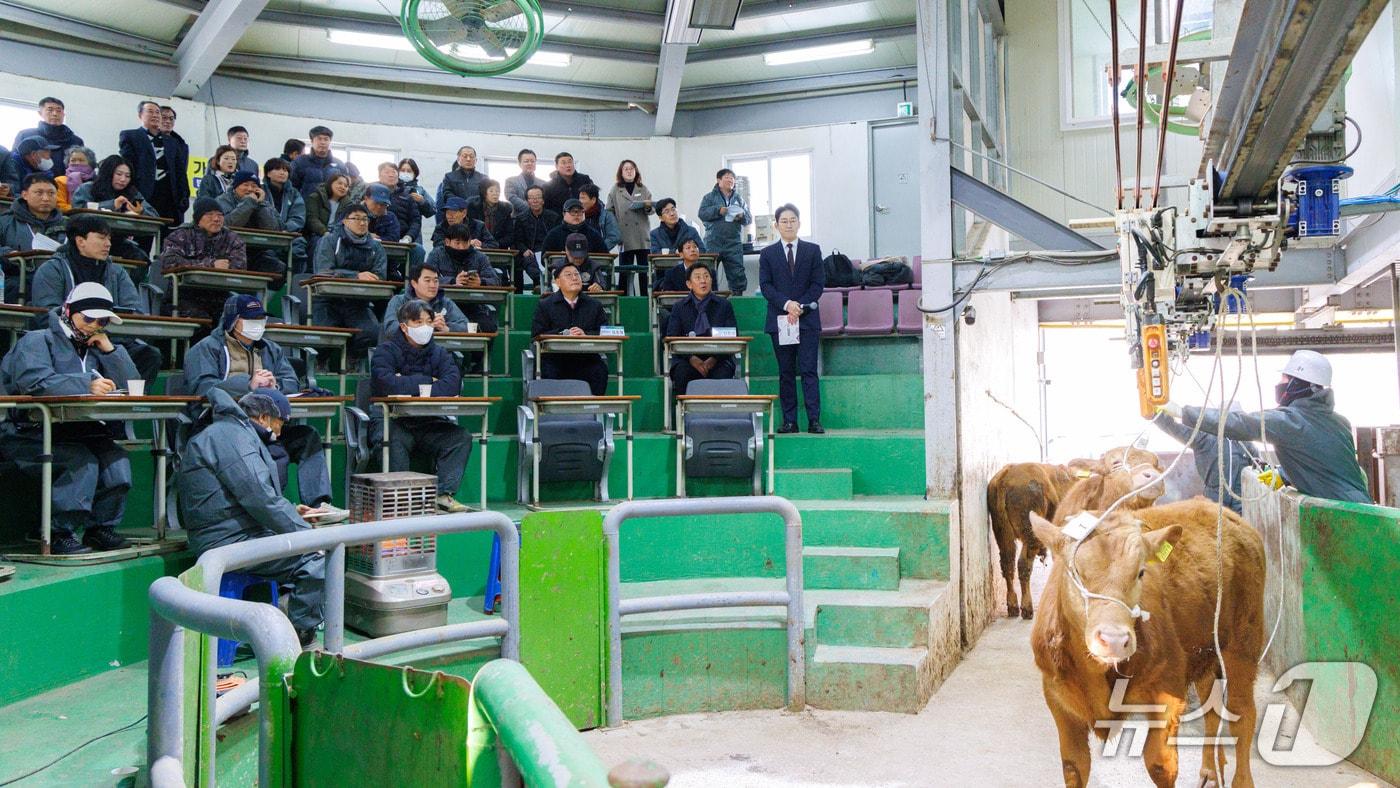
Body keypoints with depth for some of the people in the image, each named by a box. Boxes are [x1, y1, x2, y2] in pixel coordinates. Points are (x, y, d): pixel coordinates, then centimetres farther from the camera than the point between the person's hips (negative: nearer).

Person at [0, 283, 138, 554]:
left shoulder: (95, 348, 19)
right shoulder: (38, 341, -2)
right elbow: (34, 381, -25)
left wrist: (110, 350, -2)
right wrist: (87, 385, -35)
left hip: (77, 430, 6)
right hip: (30, 435, -6)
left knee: (117, 459, -19)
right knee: (82, 462, -29)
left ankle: (101, 527, -2)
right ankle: (60, 533, -13)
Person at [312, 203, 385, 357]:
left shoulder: (375, 247, 11)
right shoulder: (329, 241, 3)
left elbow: (380, 277, -2)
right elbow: (324, 272, -12)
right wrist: (357, 276, -21)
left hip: (358, 303, 2)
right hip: (329, 300, -2)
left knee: (371, 333, -25)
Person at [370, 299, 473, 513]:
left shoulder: (438, 353, 9)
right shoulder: (386, 350, -3)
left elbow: (453, 385, -11)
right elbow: (386, 384, -24)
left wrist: (408, 386, -16)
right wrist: (427, 382, -13)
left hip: (428, 423, 4)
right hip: (393, 422, -4)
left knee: (461, 437, -17)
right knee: (395, 439, -35)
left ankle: (444, 495, -19)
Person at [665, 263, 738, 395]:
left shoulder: (724, 306, 13)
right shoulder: (679, 308, 13)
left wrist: (714, 358, -13)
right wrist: (692, 358, -15)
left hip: (718, 360, 0)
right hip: (687, 358, 1)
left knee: (721, 376, -33)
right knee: (682, 373, -32)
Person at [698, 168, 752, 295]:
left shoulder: (739, 199, 16)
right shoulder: (710, 197, 8)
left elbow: (749, 219, 13)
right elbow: (702, 213, -6)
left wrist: (742, 216, -9)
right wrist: (718, 210, -19)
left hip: (734, 244, 2)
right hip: (713, 243, -2)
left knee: (737, 275, 0)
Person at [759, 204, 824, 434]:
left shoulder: (813, 251, 8)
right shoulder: (767, 254, 9)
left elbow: (818, 284, 2)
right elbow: (765, 286, 0)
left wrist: (801, 306, -11)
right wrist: (786, 304, -15)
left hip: (808, 320, -1)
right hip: (779, 319, 1)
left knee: (809, 370, -5)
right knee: (786, 372, 4)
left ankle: (814, 421, -5)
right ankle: (789, 421, 6)